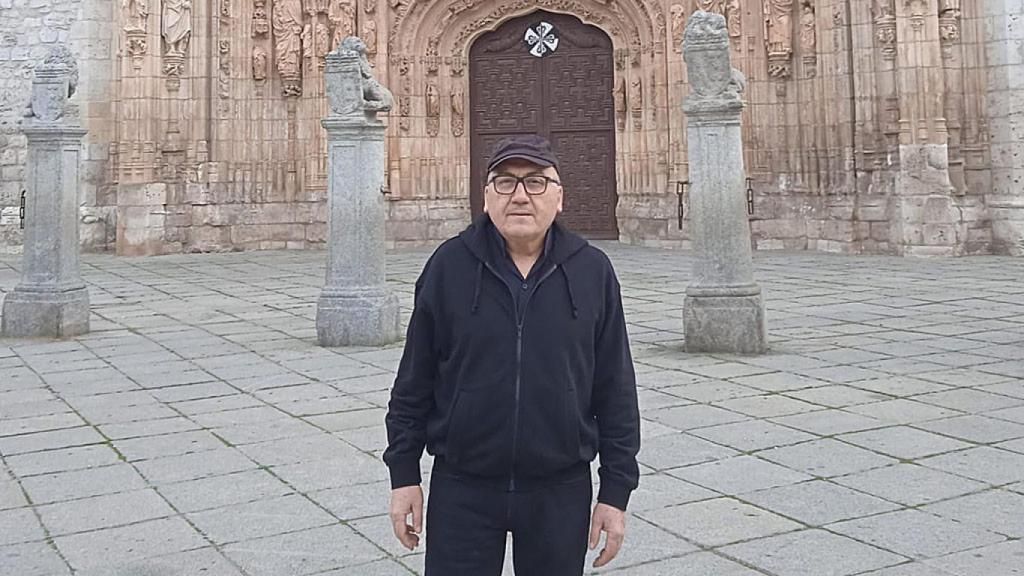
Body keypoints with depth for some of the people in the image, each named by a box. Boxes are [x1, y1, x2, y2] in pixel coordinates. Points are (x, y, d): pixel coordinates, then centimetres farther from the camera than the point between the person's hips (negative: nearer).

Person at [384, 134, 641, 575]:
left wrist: (616, 490, 0)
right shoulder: (449, 265, -3)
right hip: (462, 489, 0)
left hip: (561, 491, 1)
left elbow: (615, 391, 1)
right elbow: (414, 381, 2)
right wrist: (403, 474, 1)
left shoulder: (593, 272, -3)